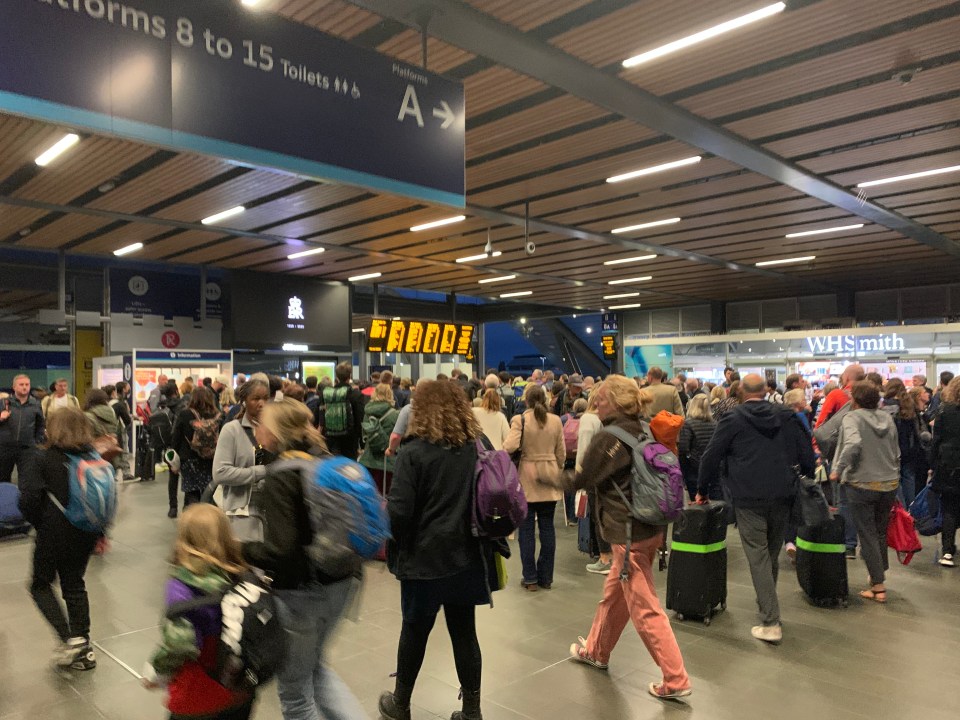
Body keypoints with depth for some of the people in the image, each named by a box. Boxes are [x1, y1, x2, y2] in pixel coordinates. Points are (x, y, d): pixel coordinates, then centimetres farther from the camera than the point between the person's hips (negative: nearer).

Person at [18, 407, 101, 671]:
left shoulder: (41, 459, -11)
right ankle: (83, 649, 20)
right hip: (85, 533, 5)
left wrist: (40, 523, -1)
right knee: (74, 585, 17)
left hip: (53, 533, -4)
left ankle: (70, 639, 3)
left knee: (41, 585, 17)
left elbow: (29, 498, -19)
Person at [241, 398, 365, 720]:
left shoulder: (280, 477, -20)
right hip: (338, 585, 7)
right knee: (314, 666, 29)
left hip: (299, 593, -7)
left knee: (294, 687, 17)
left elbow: (279, 550, -25)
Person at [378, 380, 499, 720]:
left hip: (425, 557, -4)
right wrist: (489, 544, 17)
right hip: (467, 556, 4)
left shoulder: (413, 452, -15)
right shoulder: (478, 448, 0)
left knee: (414, 631, 15)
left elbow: (399, 511, -18)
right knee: (464, 632, 14)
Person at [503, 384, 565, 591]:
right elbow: (561, 453, 7)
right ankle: (546, 577, 17)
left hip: (527, 479, -3)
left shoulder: (520, 420, -9)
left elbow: (510, 446, -21)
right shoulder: (556, 421, 3)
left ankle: (530, 578, 9)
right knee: (547, 527, 10)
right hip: (549, 479, 3)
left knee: (527, 529, 5)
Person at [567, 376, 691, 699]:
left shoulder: (607, 438, -18)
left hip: (629, 532, -9)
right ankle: (596, 651, 40)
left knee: (645, 608, 1)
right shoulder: (641, 431, 5)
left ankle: (676, 680, 9)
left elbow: (581, 480, -8)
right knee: (614, 592, 23)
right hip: (650, 526, 9)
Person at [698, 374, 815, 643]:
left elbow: (711, 456, 1)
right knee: (772, 554, 18)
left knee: (758, 557, -3)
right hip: (782, 497, 4)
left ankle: (770, 623, -6)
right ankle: (767, 607, 33)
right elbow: (807, 453, 8)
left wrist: (702, 489, 12)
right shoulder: (787, 416, 8)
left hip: (748, 499, -4)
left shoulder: (732, 419, -1)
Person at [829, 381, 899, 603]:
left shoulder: (852, 417, -10)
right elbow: (897, 453, 13)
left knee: (868, 535, 3)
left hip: (862, 485, -5)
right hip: (890, 484, 5)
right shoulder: (887, 418, 7)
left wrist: (838, 470, -20)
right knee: (881, 533, 19)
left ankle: (878, 586, 6)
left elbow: (853, 444, -29)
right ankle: (879, 572, 32)